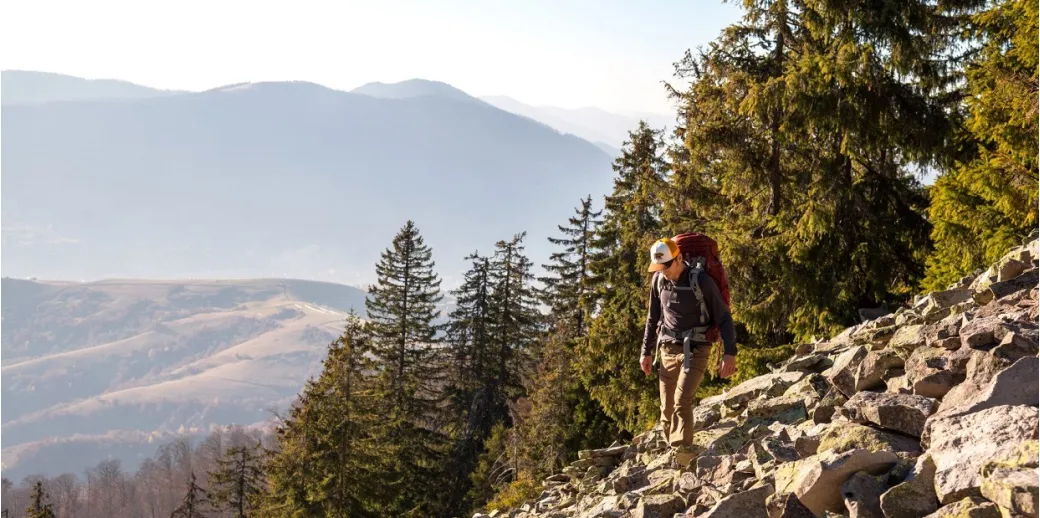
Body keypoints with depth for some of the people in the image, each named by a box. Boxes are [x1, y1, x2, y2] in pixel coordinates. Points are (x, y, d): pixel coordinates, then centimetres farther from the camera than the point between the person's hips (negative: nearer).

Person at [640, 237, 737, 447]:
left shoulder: (701, 281, -12)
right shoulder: (659, 279, 3)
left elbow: (724, 318, -7)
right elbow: (653, 318, 16)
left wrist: (730, 353, -16)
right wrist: (647, 351, 16)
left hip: (695, 350, -5)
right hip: (668, 350, 5)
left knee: (682, 401, -21)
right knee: (667, 409, 4)